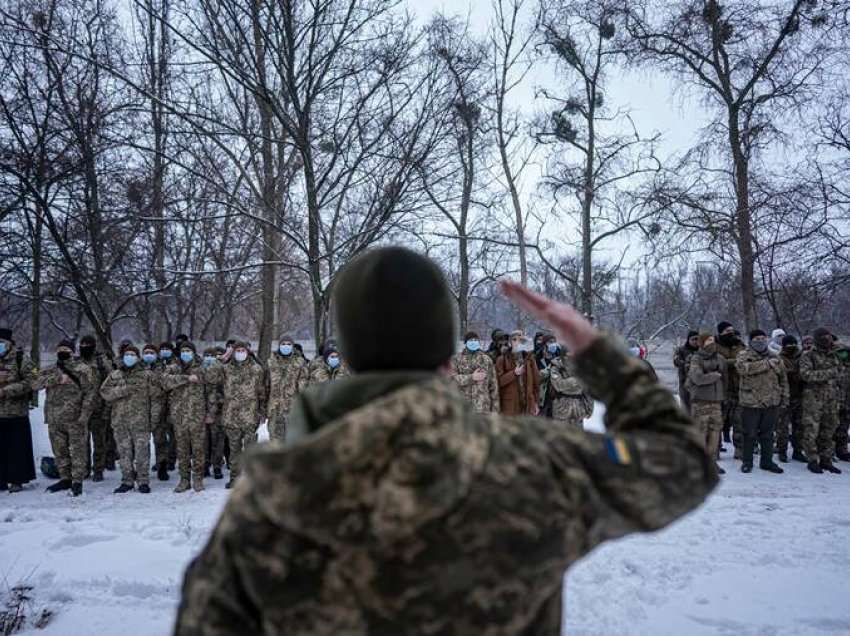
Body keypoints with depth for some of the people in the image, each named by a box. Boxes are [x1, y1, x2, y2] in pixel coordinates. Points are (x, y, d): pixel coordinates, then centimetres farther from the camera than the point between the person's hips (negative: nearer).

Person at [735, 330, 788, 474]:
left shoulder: (774, 358, 11)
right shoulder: (744, 355, -2)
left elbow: (783, 380, 17)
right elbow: (743, 367, -25)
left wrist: (784, 398, 12)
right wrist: (766, 364, -23)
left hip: (771, 403, 4)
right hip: (750, 402, -4)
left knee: (768, 434, 12)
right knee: (749, 434, 4)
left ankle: (767, 461, 24)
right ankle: (747, 461, 16)